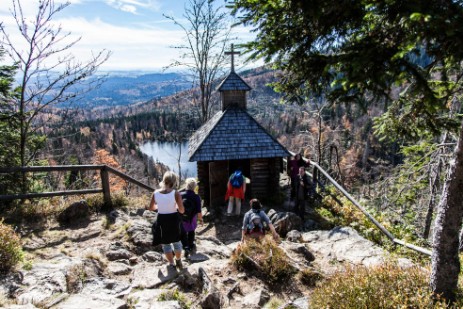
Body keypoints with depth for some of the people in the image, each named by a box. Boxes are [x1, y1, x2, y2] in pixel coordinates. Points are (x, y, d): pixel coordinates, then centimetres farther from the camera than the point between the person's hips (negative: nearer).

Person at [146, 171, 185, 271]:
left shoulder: (156, 193, -10)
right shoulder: (176, 193, -18)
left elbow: (150, 208, 2)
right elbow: (182, 210, -16)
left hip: (162, 220, 1)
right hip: (173, 220, -1)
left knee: (166, 244, 19)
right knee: (176, 242, 22)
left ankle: (171, 265, 28)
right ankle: (178, 262, 39)